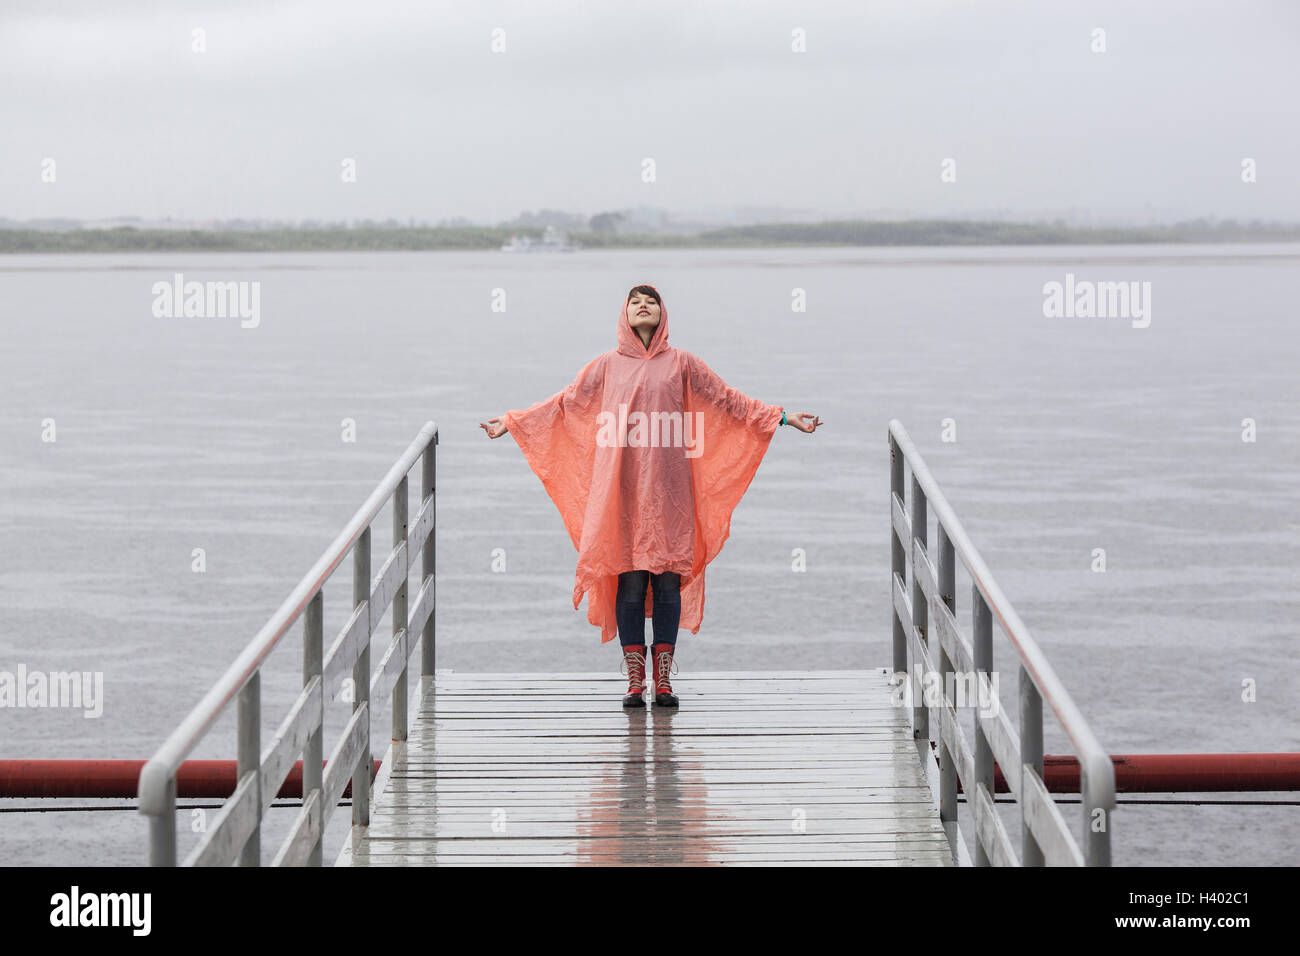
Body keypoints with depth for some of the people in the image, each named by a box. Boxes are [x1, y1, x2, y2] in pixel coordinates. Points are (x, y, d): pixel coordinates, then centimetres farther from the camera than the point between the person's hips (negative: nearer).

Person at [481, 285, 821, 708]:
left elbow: (728, 401, 13)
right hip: (623, 490, 0)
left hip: (668, 489, 0)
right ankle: (635, 681, 1)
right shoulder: (607, 365, 13)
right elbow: (563, 403, 18)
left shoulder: (681, 363, 12)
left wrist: (784, 418, 9)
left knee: (668, 580, -3)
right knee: (629, 580, -4)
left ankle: (663, 679, 2)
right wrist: (511, 422, 15)